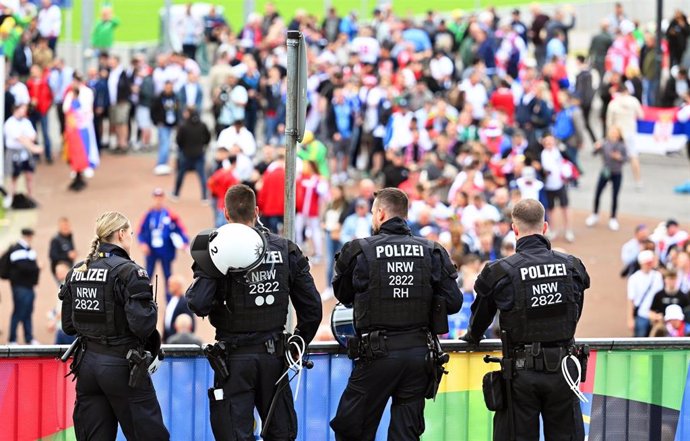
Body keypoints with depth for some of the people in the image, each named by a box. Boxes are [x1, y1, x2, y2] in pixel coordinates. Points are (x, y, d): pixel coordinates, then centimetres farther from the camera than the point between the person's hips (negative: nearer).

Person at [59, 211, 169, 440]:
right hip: (121, 365, -6)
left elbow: (68, 326, 12)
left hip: (87, 364, 6)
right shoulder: (128, 271, -13)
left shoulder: (76, 272, 7)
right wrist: (152, 307, -1)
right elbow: (143, 326, -20)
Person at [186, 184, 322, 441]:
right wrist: (300, 342, 17)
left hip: (235, 358, -3)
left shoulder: (218, 251, -10)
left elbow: (199, 305, -21)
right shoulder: (285, 249, 2)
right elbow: (312, 306, 4)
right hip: (274, 355, 3)